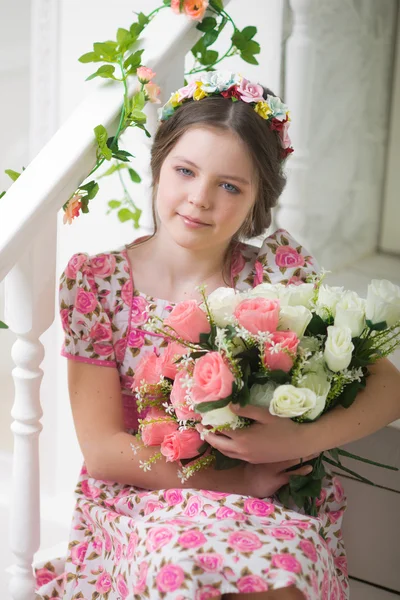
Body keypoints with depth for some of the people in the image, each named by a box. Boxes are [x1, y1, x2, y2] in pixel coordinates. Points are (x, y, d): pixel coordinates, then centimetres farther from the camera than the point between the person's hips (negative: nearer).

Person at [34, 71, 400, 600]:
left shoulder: (281, 270, -5)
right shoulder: (96, 283, -6)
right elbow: (101, 448, -8)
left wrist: (303, 439, -22)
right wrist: (235, 481, -16)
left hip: (271, 508, 1)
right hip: (139, 500, 0)